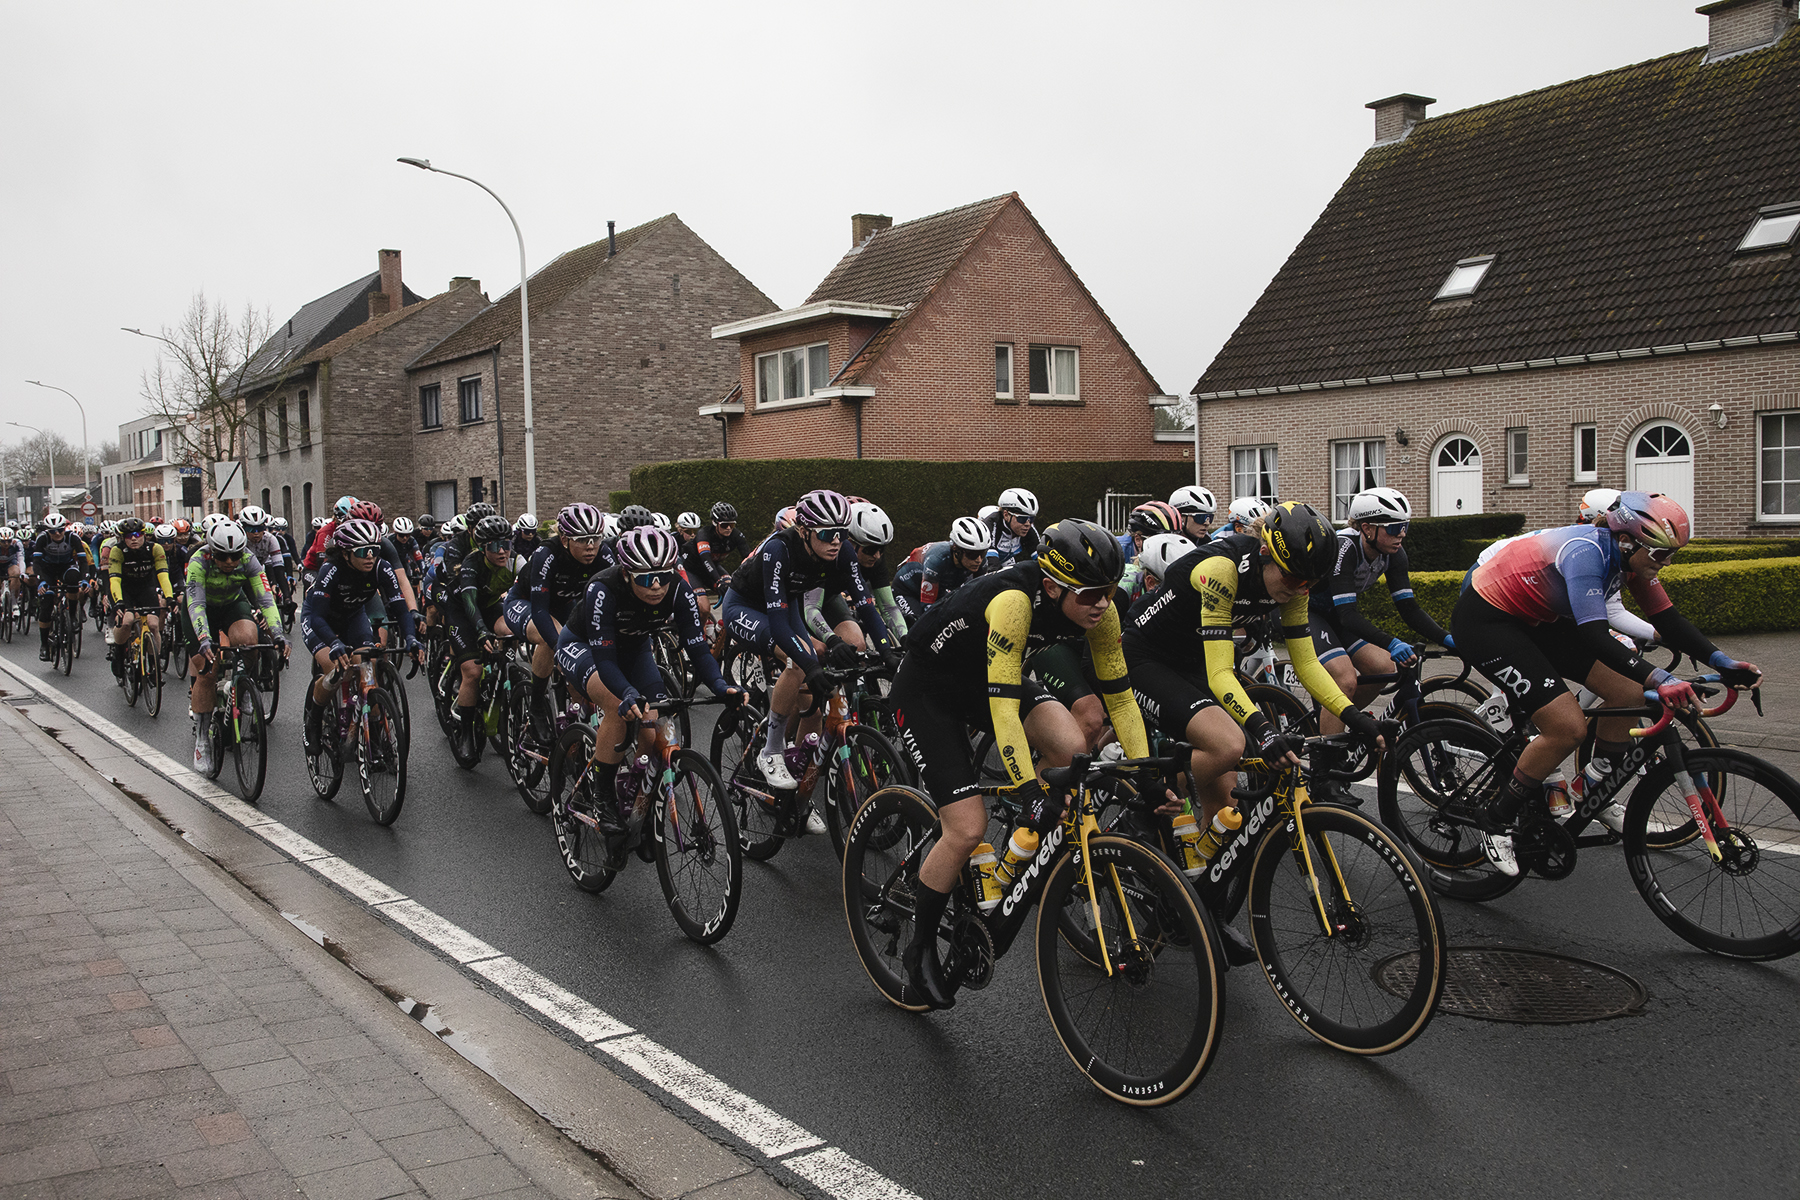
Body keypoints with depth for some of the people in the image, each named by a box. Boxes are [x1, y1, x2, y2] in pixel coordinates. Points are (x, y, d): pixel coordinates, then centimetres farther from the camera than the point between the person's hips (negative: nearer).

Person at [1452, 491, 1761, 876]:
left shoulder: (1628, 557, -3)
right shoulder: (1586, 552, -30)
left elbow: (1668, 620, 3)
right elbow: (1596, 638, -39)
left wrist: (1723, 662, -9)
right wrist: (1658, 678, -48)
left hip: (1534, 620, 9)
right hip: (1483, 622, -9)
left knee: (1628, 693, 0)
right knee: (1568, 729, -19)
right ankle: (1499, 826, -3)